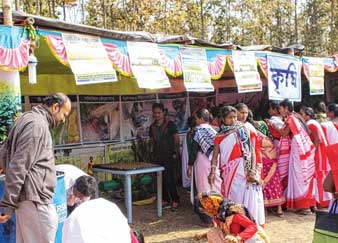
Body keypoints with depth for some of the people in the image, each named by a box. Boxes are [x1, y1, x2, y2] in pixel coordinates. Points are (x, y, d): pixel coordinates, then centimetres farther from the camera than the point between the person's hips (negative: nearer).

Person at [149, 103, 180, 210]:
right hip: (158, 156, 6)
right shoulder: (152, 127, 12)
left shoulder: (170, 124, -3)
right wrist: (154, 155, 14)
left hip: (169, 156, -6)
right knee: (161, 178, 8)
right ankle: (165, 199, 18)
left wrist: (176, 152, -11)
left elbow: (176, 139, -4)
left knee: (169, 178, -10)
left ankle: (175, 200, -3)